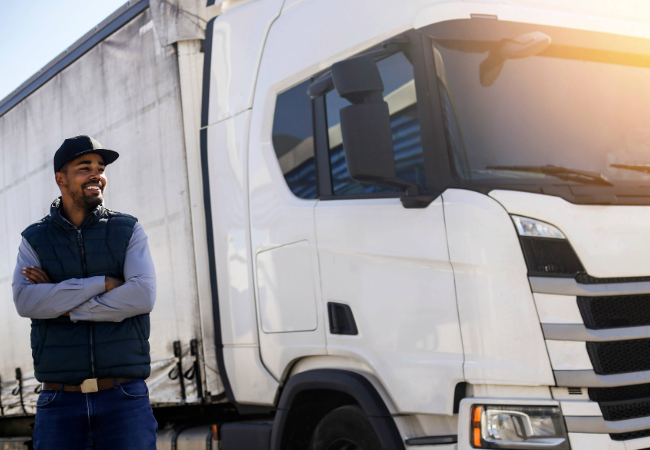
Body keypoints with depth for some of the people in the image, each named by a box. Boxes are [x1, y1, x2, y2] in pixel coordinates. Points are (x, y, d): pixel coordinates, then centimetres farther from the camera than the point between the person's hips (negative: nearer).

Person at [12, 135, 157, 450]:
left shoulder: (128, 231, 8)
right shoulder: (34, 240, 9)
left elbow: (143, 295, -8)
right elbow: (24, 301, -8)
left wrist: (62, 306, -8)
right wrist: (103, 283, -12)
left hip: (124, 399, 0)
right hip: (59, 402, 1)